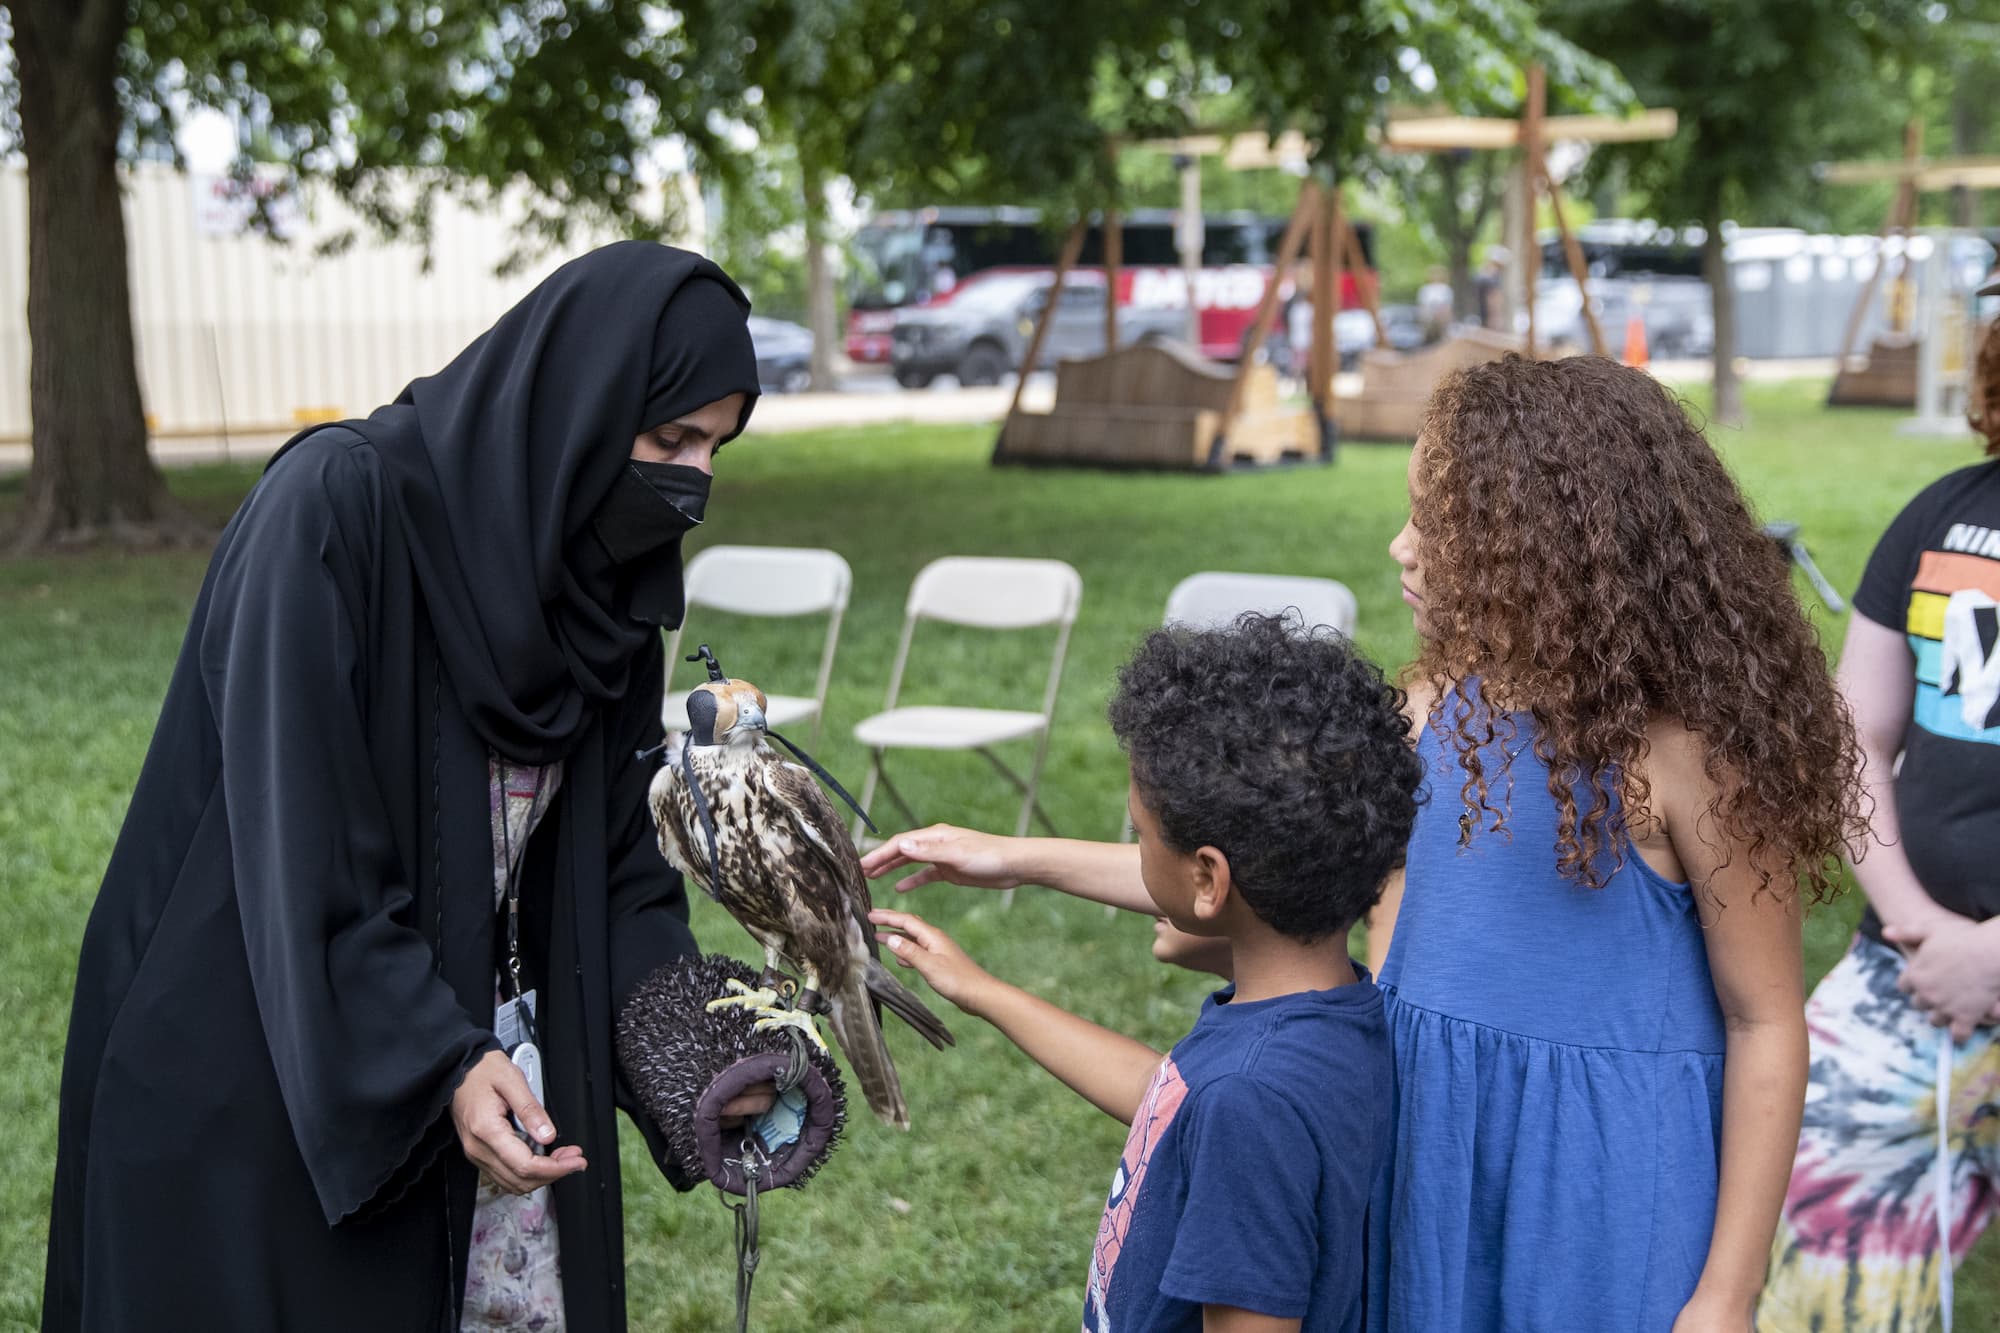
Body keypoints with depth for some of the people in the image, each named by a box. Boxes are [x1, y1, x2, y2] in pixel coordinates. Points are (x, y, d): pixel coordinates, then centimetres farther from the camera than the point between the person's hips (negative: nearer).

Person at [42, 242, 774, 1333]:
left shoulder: (606, 578, 1)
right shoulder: (335, 508, -20)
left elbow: (614, 847, 4)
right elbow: (293, 838, -22)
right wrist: (438, 1063, -25)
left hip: (480, 1050, 6)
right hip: (256, 1060, -6)